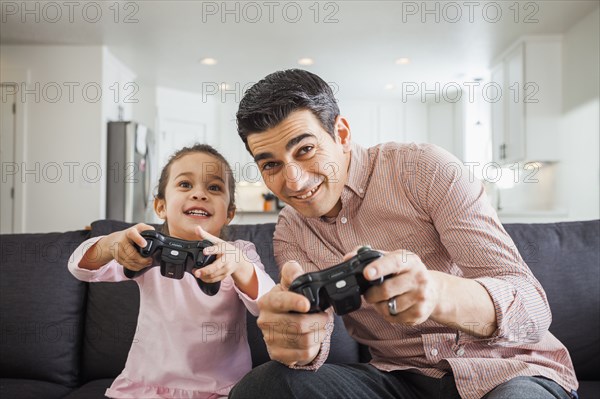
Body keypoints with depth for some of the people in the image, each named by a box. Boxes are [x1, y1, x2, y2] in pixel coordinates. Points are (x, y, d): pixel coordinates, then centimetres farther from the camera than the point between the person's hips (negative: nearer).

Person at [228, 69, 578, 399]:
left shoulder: (425, 169, -13)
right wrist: (299, 343, -35)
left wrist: (437, 292, -39)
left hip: (512, 370, -2)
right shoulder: (290, 233, 2)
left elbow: (533, 310, -18)